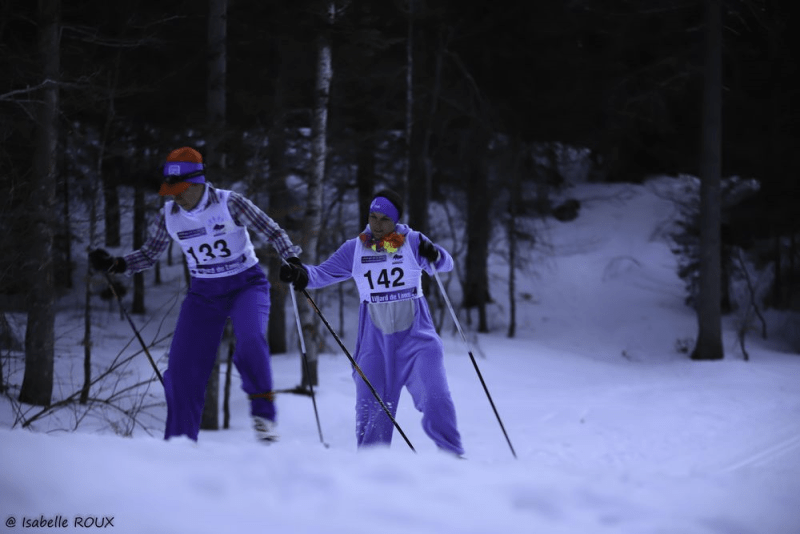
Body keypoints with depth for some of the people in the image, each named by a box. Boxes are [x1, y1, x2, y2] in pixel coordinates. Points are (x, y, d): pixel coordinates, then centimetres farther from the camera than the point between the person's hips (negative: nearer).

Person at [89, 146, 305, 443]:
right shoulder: (168, 215, -4)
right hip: (203, 293, 4)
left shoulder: (229, 204, -16)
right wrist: (116, 265, -7)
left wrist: (292, 259, -26)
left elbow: (272, 231, -11)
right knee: (182, 368, -6)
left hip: (246, 285, -4)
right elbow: (149, 255, 8)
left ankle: (263, 410, -17)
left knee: (250, 336, -35)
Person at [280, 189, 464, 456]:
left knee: (435, 399, -14)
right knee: (372, 409, 1)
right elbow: (324, 273, -1)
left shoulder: (412, 241, -3)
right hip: (375, 341, 2)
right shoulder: (355, 249, 1)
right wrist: (301, 274, -22)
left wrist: (434, 255, -30)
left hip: (416, 336, -2)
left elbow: (445, 265, -8)